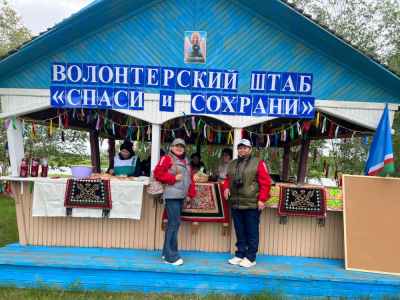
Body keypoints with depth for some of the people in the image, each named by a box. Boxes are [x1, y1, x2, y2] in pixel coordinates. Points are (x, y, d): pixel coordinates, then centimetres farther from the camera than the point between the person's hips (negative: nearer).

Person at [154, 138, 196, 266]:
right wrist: (174, 178, -14)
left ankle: (166, 252, 23)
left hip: (181, 197, 8)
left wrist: (190, 194, 11)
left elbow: (190, 178, 20)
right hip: (171, 196, -8)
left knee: (173, 223, 12)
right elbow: (158, 173, -12)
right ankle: (171, 256, -2)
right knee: (175, 223, -10)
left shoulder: (186, 161, 20)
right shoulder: (167, 158, -2)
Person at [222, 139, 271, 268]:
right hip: (235, 204, 6)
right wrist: (226, 187, 2)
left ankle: (250, 257, 15)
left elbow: (265, 183, -8)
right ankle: (240, 254, 27)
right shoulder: (232, 164, 14)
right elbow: (228, 179, 23)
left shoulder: (258, 163, -4)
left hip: (252, 205, -5)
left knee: (251, 232, 4)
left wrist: (262, 199, -14)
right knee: (239, 231, 15)